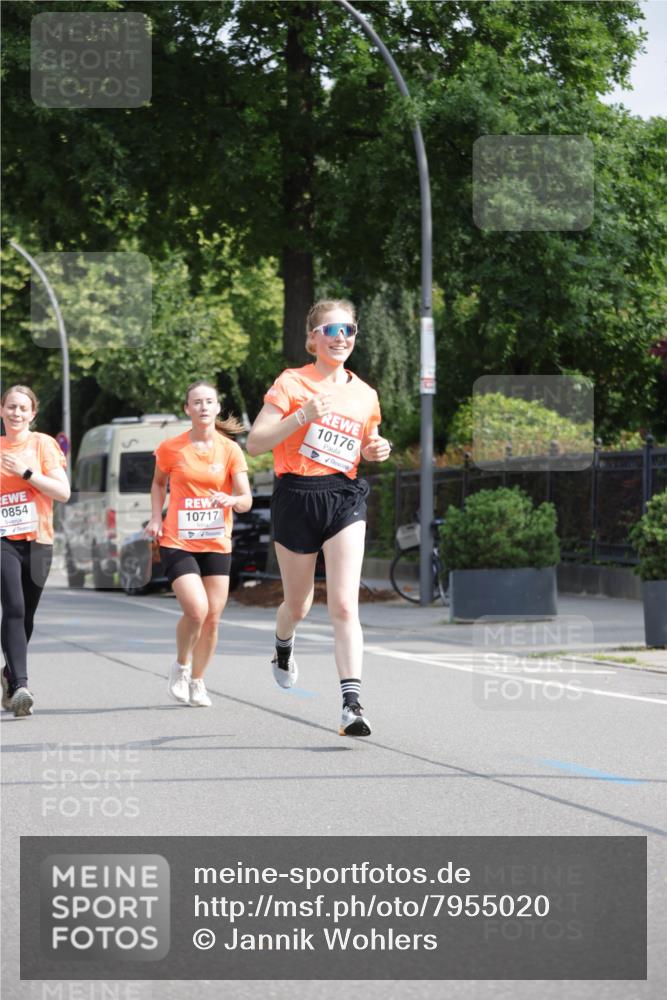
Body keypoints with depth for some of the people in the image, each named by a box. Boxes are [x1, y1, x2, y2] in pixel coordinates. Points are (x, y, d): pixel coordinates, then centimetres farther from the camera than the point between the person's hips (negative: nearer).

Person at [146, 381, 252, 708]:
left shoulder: (230, 450, -1)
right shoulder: (171, 448, -2)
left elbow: (246, 500, -3)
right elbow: (159, 482, 17)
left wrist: (231, 500, -26)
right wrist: (156, 517, 2)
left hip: (217, 544, 2)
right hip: (178, 542, -2)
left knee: (213, 617, 3)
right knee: (196, 609, -18)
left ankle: (197, 682, 22)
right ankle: (180, 666, 9)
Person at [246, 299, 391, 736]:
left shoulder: (365, 396, 10)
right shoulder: (292, 383, -2)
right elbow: (255, 443, -9)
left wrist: (375, 451, 3)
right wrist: (302, 416, -21)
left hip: (345, 497, 2)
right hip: (296, 497, -2)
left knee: (344, 604, -14)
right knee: (299, 604, 13)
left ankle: (352, 702, -20)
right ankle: (284, 647, 49)